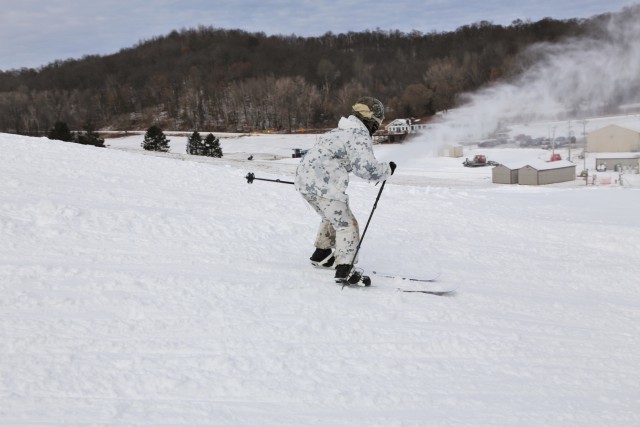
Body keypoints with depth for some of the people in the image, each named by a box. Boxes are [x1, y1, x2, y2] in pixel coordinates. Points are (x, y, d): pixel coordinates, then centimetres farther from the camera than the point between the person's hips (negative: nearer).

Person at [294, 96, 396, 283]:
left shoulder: (342, 131, 21)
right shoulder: (360, 136, -9)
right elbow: (367, 168, -19)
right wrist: (387, 170, -3)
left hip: (305, 178, 10)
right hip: (323, 186, -10)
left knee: (332, 217, 29)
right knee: (346, 225, -2)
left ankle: (321, 255, 42)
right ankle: (344, 271, -7)